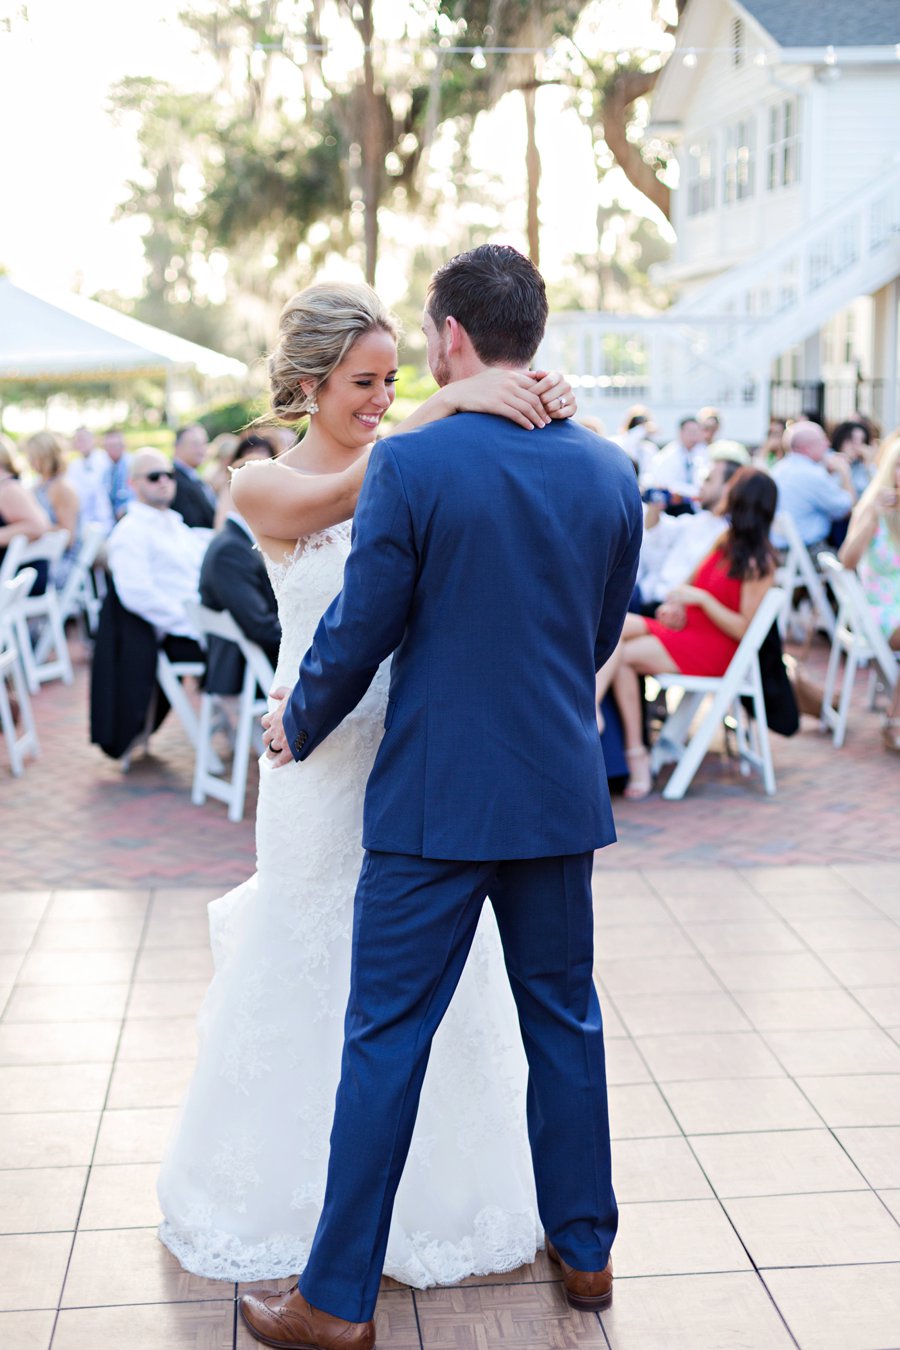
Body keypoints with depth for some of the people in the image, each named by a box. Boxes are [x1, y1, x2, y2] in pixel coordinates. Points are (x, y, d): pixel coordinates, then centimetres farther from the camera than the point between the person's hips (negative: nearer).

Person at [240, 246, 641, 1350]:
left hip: (436, 796, -5)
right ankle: (584, 1249, 31)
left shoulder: (410, 464, -14)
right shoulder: (610, 472, 2)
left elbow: (358, 634, -10)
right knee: (564, 1021, 18)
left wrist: (298, 725, 9)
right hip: (561, 792, 5)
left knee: (387, 1040, 4)